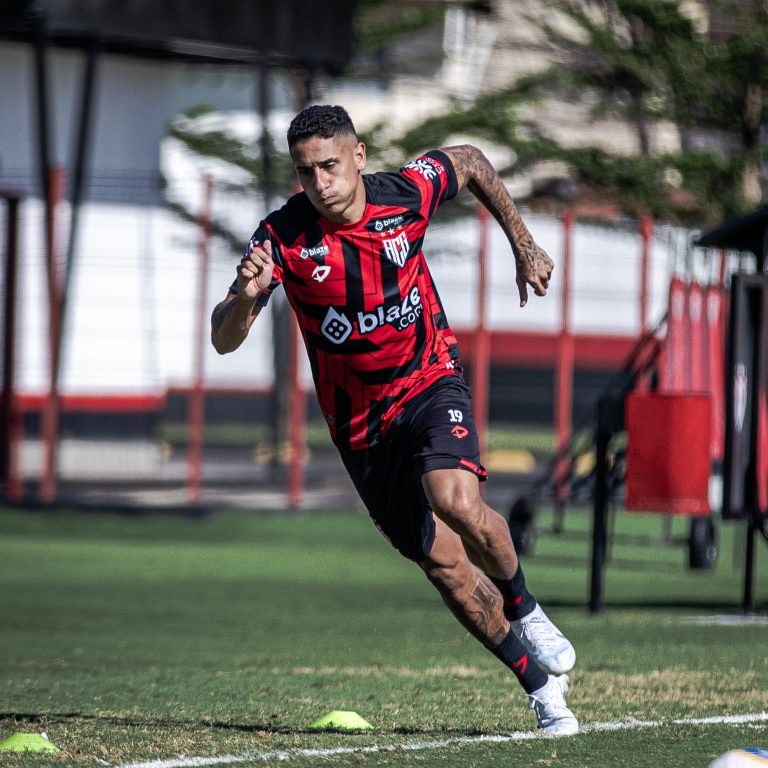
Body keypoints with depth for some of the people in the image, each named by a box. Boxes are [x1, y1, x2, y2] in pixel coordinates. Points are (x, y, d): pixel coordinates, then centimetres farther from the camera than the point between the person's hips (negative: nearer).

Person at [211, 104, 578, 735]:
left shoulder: (409, 191, -13)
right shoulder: (284, 236, -17)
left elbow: (470, 161, 10)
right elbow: (224, 340, -20)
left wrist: (523, 244, 12)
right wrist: (246, 297, -41)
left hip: (431, 381, -1)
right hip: (360, 419, 1)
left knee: (456, 500, -30)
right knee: (444, 562, 0)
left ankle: (524, 609, -2)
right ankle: (539, 684, 17)